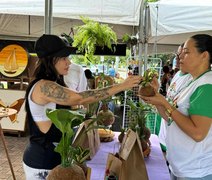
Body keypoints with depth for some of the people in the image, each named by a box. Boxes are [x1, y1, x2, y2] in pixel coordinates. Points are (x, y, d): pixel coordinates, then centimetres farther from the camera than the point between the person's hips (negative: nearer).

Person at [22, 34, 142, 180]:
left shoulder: (55, 85, 8)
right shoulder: (43, 86, -24)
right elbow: (80, 99, -32)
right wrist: (121, 86, -29)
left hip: (52, 155, 9)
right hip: (42, 161, -9)